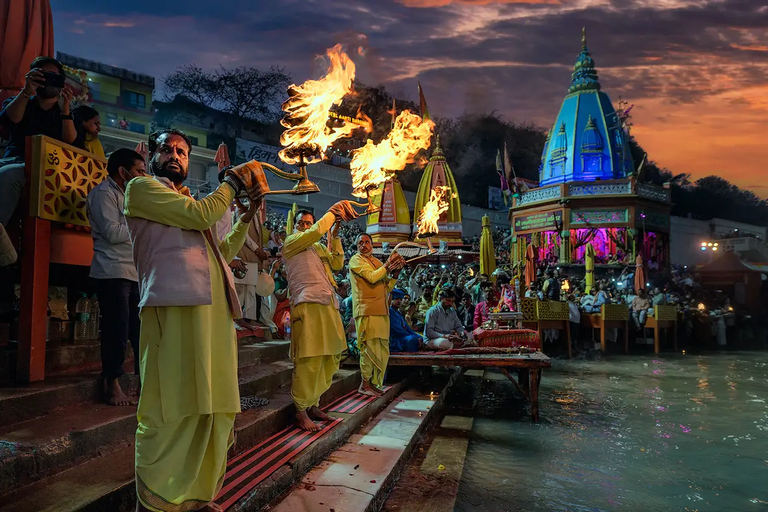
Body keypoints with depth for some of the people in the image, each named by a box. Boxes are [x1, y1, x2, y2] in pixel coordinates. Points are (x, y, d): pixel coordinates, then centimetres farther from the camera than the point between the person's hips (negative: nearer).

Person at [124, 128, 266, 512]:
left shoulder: (185, 204, 32)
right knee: (172, 413, -9)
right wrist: (234, 180, 7)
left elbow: (223, 252, 33)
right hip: (175, 307, -8)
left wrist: (249, 215, 25)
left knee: (214, 408, 8)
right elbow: (200, 214, -7)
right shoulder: (141, 187, 8)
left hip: (214, 309, 8)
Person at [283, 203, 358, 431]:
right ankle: (301, 411, 0)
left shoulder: (319, 247, 26)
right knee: (309, 360, -10)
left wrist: (335, 236, 12)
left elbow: (337, 264, 16)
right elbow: (315, 232, -8)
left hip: (328, 305, 8)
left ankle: (314, 404, 19)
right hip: (308, 305, -8)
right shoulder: (290, 243, 5)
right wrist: (332, 212, 4)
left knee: (330, 359, 8)